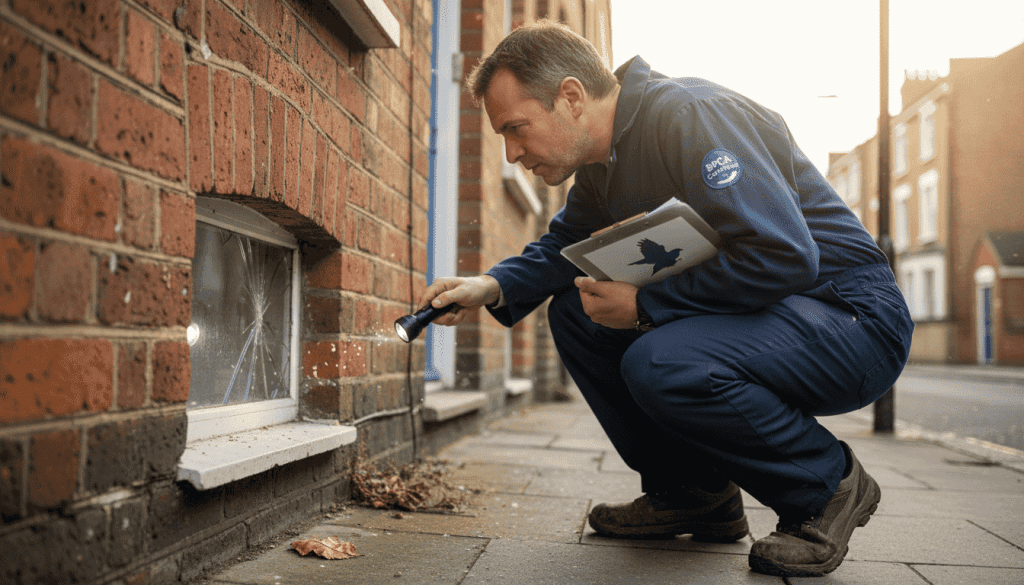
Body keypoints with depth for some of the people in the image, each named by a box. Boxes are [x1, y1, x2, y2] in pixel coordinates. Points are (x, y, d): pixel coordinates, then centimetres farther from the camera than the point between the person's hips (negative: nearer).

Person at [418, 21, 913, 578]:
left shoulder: (687, 115, -22)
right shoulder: (602, 161, 6)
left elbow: (782, 256, -30)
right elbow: (563, 245, 19)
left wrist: (644, 304, -23)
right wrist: (494, 286, -1)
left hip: (852, 319, -9)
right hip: (739, 310, 9)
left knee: (661, 364, -33)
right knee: (574, 313, 3)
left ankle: (827, 484, -6)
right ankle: (692, 491, 9)